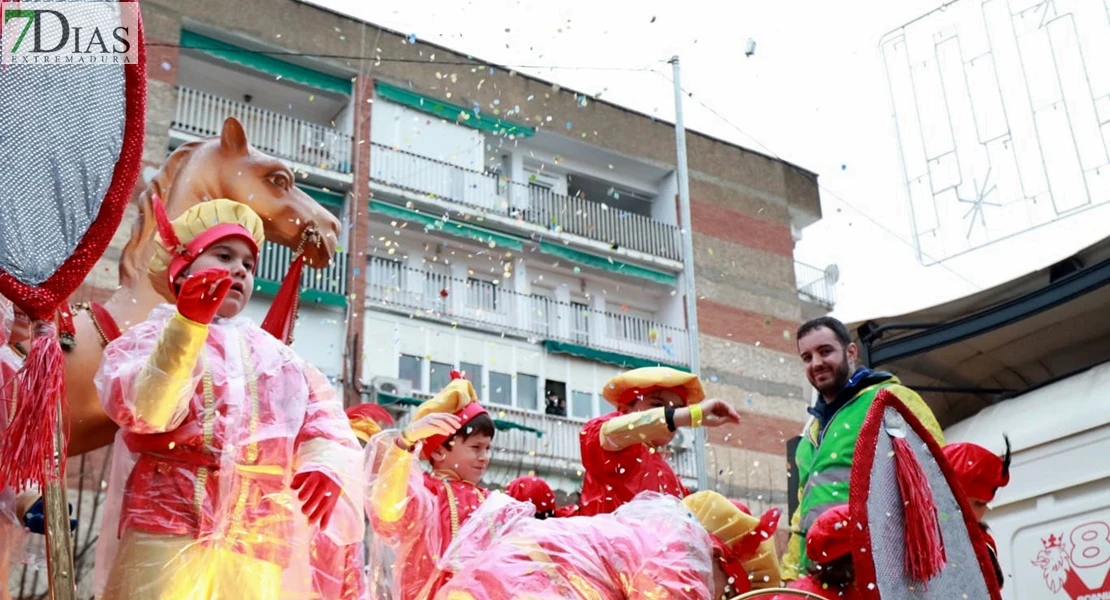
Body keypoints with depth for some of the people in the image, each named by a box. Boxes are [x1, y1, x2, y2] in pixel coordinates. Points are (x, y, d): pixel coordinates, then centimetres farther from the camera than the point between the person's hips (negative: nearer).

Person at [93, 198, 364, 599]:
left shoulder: (273, 354, 22)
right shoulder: (149, 338, 11)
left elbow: (324, 416, 10)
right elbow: (141, 410, -10)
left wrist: (326, 465, -12)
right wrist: (188, 324, -20)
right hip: (167, 534, -3)